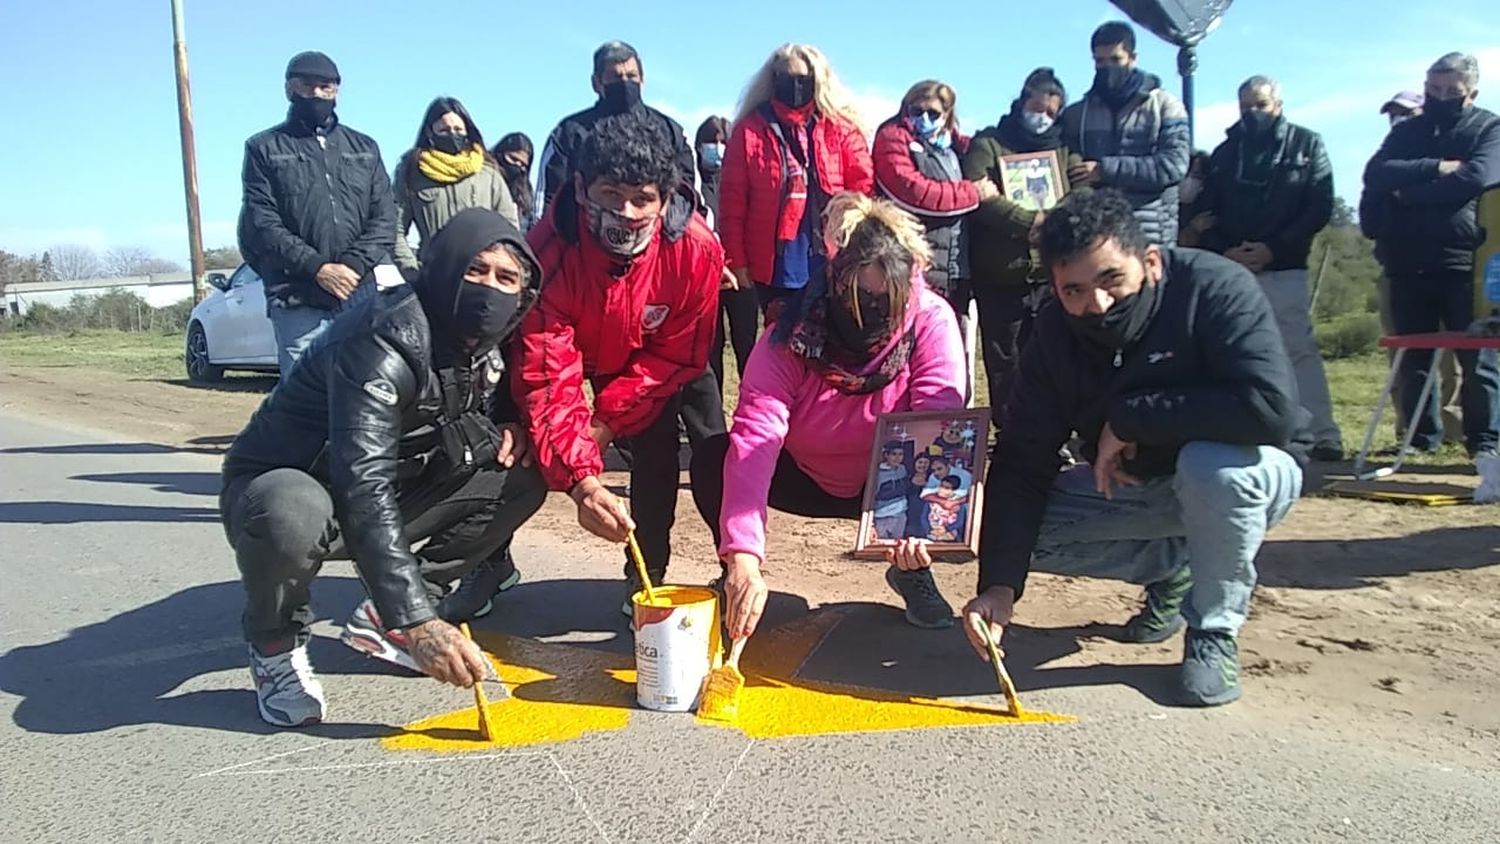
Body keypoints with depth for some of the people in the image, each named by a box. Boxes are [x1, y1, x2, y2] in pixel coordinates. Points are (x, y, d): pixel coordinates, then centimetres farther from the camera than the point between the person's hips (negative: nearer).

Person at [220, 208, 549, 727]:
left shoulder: (483, 343, -5)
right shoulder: (383, 341, -29)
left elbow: (495, 402, 17)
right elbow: (363, 489, -38)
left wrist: (507, 427, -10)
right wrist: (416, 623, -44)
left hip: (392, 492, 7)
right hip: (277, 486, -7)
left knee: (522, 478, -6)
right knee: (291, 516, -41)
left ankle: (382, 618, 0)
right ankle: (275, 645, -7)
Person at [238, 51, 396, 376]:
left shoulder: (364, 148, 19)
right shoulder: (264, 148, 11)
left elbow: (384, 218, 9)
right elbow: (261, 223, 0)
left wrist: (354, 264, -9)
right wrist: (316, 267, -13)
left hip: (360, 294, 3)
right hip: (297, 301, -2)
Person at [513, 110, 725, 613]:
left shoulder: (697, 247, -35)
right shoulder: (549, 250, -39)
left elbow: (675, 356, -21)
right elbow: (549, 378, -40)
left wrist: (607, 421, -25)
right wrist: (580, 479, -52)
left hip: (662, 358, 0)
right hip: (578, 356, 0)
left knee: (657, 450, -15)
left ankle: (647, 575, 4)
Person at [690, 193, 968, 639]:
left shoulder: (932, 322, -23)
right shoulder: (789, 337, -24)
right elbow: (755, 438, -36)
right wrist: (743, 556, -48)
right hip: (805, 480, 0)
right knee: (712, 458, -25)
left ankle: (911, 571, 2)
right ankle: (733, 573, 3)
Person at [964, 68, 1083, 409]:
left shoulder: (1063, 147, 16)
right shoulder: (988, 143, 3)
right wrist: (1031, 220, -16)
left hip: (1051, 275, 3)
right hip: (1000, 277, -3)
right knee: (1003, 368, 6)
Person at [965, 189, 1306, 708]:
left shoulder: (1216, 288, -27)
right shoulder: (1056, 334, -13)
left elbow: (1271, 407, -41)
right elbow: (1020, 466, -17)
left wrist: (1129, 418, -32)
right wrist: (999, 585, -28)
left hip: (1248, 476, -4)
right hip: (1135, 486, 5)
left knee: (1213, 464, -38)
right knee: (1027, 532, -12)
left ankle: (1214, 631, -12)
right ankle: (1171, 570, 11)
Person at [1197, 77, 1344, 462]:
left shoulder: (1307, 145, 7)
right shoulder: (1226, 151, 16)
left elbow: (1320, 208, -2)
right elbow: (1207, 213, 11)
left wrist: (1272, 249, -12)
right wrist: (1223, 252, -7)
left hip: (1284, 270, -3)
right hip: (1230, 269, 3)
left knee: (1300, 350, -8)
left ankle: (1323, 436, -5)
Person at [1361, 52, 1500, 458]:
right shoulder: (1406, 131, 16)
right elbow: (1375, 174, -2)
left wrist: (1408, 191, -7)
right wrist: (1436, 167, -12)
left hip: (1465, 261, -3)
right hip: (1408, 264, 3)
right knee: (1413, 359, 6)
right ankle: (1421, 436, 16)